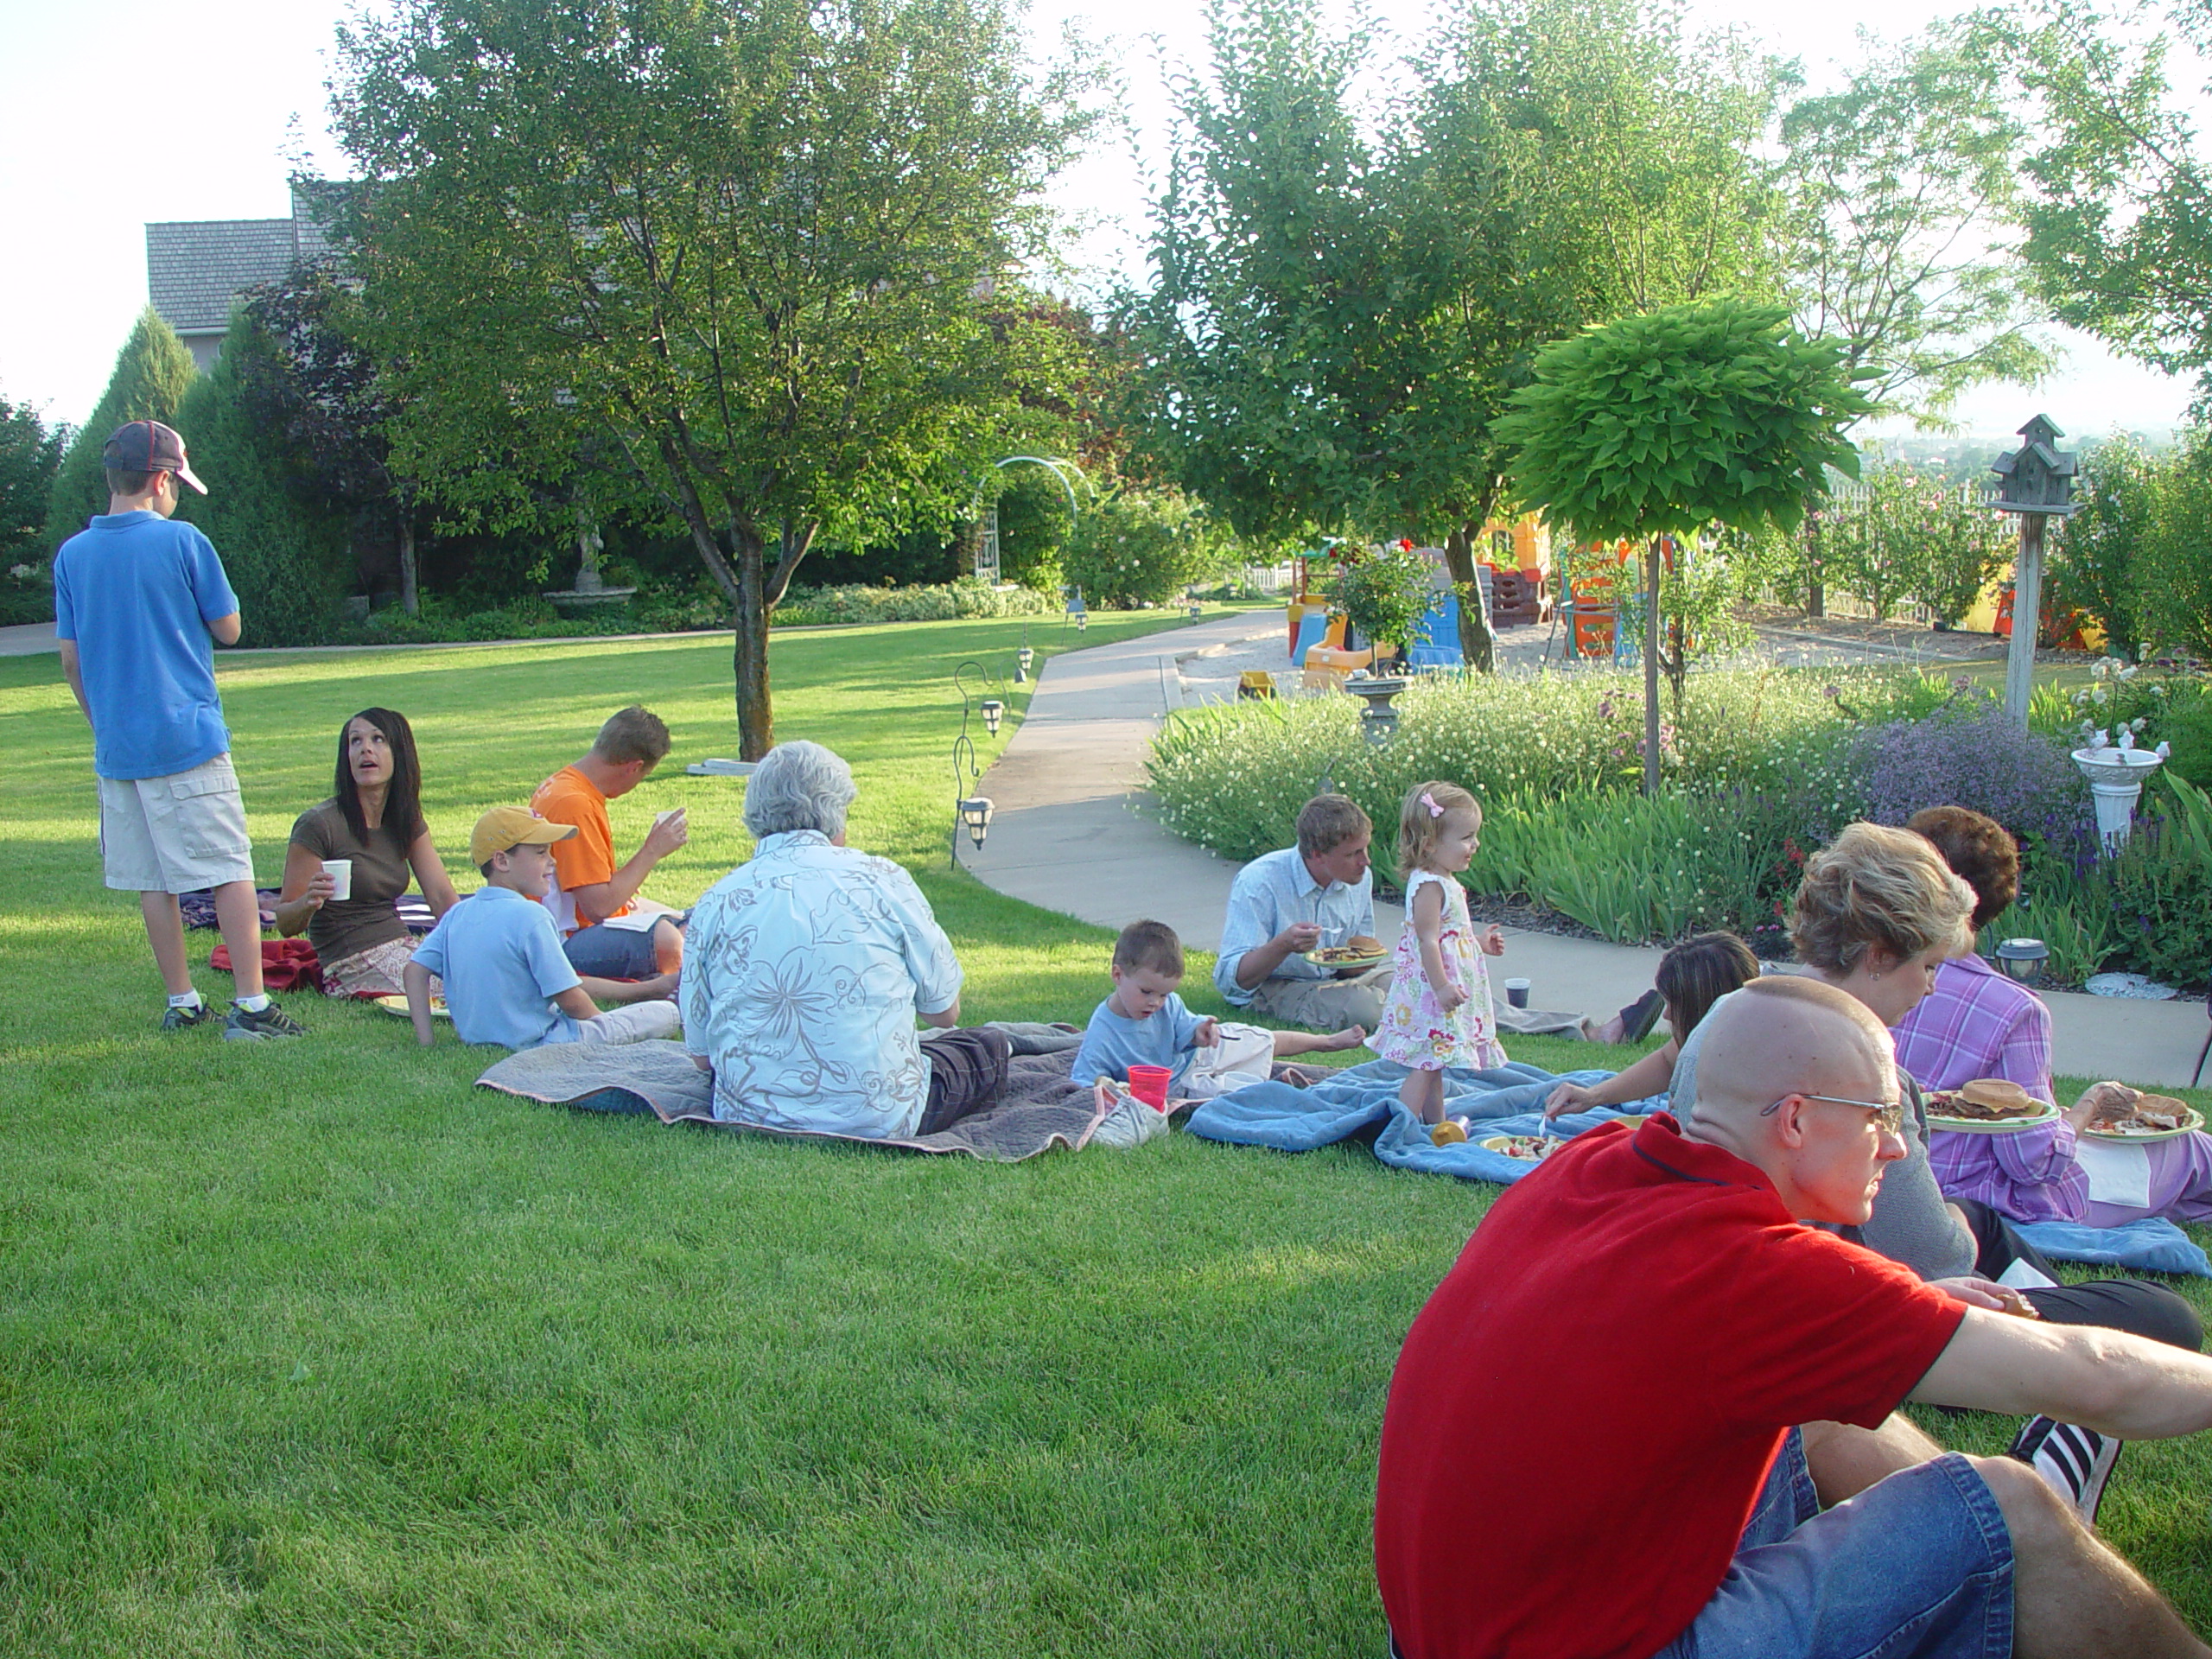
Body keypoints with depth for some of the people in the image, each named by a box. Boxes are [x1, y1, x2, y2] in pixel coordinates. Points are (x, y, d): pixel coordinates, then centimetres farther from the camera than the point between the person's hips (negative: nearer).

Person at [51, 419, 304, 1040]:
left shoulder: (72, 554, 6)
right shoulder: (183, 542, -7)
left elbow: (71, 659, 10)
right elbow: (228, 629, 1)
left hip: (116, 748, 5)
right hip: (187, 736, -5)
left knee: (152, 882, 10)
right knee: (229, 870, -3)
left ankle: (181, 1004, 16)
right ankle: (251, 1005, -6)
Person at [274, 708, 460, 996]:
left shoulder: (407, 822, 10)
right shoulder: (318, 824, -11)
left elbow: (443, 897, 2)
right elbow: (286, 924, -9)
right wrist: (308, 903, -31)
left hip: (403, 948, 6)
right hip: (354, 967, -6)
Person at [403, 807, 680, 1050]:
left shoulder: (456, 914, 5)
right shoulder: (530, 916, -19)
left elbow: (414, 971, 3)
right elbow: (570, 999, -17)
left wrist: (426, 1040, 5)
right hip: (537, 1042, -9)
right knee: (666, 1012, -4)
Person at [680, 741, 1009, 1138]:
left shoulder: (714, 904, -1)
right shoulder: (881, 879, -6)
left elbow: (701, 1056, 4)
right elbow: (945, 1012, 3)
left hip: (750, 1118, 3)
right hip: (879, 1118, -2)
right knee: (989, 1047, 22)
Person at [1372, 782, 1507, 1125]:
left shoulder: (1443, 883, 14)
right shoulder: (1429, 885, -20)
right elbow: (1427, 939, -24)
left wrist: (1480, 943, 24)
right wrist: (1441, 986, -27)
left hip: (1444, 991, 11)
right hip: (1430, 993, -11)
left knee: (1433, 1065, 18)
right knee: (1426, 1065, -9)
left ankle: (1437, 1125, 26)